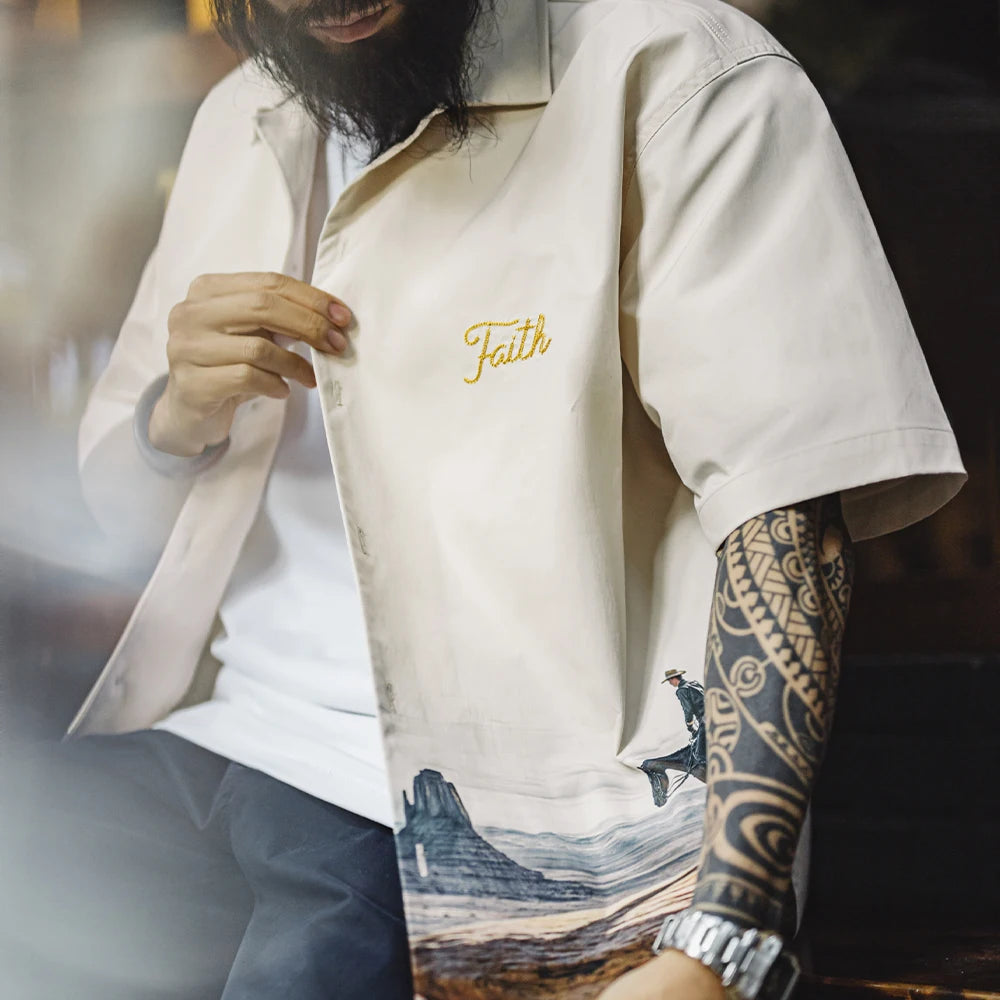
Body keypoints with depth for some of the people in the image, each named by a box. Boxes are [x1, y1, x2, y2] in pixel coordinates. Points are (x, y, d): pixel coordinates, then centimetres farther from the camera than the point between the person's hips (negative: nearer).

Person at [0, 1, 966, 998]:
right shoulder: (239, 124, 16)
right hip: (209, 746, 6)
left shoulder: (679, 81, -6)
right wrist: (179, 416, -1)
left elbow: (786, 511, -16)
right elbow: (123, 507, 24)